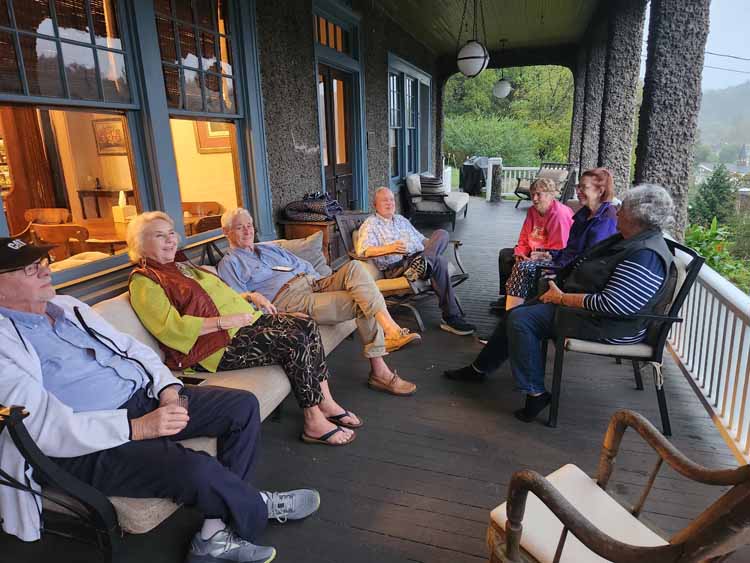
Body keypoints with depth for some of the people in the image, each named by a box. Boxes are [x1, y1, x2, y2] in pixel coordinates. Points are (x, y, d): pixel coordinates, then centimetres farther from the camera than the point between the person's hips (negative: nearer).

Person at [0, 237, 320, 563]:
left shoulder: (67, 306, 14)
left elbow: (131, 347, 14)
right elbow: (46, 426, -20)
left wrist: (167, 389, -4)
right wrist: (137, 427, -25)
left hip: (145, 396, 8)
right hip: (88, 446, -8)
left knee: (243, 406, -1)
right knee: (196, 470, -31)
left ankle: (216, 533, -2)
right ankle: (258, 509, 5)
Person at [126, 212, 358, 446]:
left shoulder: (182, 265, 24)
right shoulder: (144, 281, -4)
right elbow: (171, 329, -18)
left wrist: (251, 296, 12)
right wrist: (224, 321, -22)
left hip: (244, 320, 9)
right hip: (220, 347, -9)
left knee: (307, 325, -9)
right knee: (296, 341, -23)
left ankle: (326, 403, -3)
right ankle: (315, 423, -14)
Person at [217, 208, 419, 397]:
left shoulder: (270, 249, 32)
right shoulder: (229, 263, 12)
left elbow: (304, 265, 29)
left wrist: (321, 284, 12)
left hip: (314, 283, 7)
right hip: (290, 298, -7)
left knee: (353, 267, -23)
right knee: (361, 302, -24)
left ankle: (391, 329, -35)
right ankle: (380, 370, -28)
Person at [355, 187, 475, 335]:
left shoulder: (401, 219, 31)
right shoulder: (370, 224, 9)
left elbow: (421, 239, 34)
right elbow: (363, 251, -8)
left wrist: (435, 244, 10)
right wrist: (389, 248, -23)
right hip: (396, 267, -6)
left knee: (441, 233, -17)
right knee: (439, 261, -31)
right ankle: (451, 317, -29)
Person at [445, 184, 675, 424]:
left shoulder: (645, 256, -24)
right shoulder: (628, 240, 8)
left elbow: (612, 305, -31)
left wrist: (562, 298, -22)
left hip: (606, 326, -10)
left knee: (521, 321, -19)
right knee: (516, 315, 8)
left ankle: (536, 393, -6)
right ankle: (479, 368, 23)